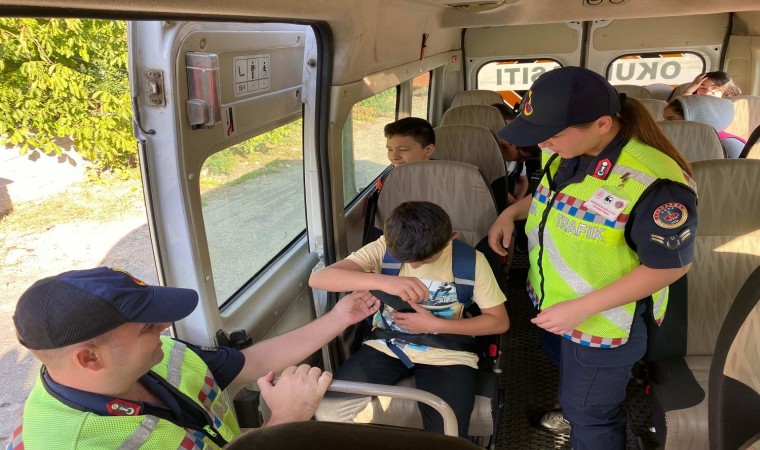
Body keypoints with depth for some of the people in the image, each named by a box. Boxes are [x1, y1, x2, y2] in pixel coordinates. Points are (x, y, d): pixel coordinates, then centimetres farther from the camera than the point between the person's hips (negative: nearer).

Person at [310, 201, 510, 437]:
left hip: (446, 354, -1)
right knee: (327, 410, -16)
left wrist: (434, 324, -17)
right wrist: (383, 281, -41)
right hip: (387, 345, 2)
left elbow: (499, 321, -4)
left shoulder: (471, 260, -11)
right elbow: (318, 278, -24)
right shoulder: (384, 247, -12)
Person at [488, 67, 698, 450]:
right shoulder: (567, 154, -7)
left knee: (588, 413, 16)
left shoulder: (653, 183, -33)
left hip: (603, 321, -7)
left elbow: (670, 265, -24)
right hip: (552, 305, 7)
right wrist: (511, 212, -3)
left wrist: (582, 307, -25)